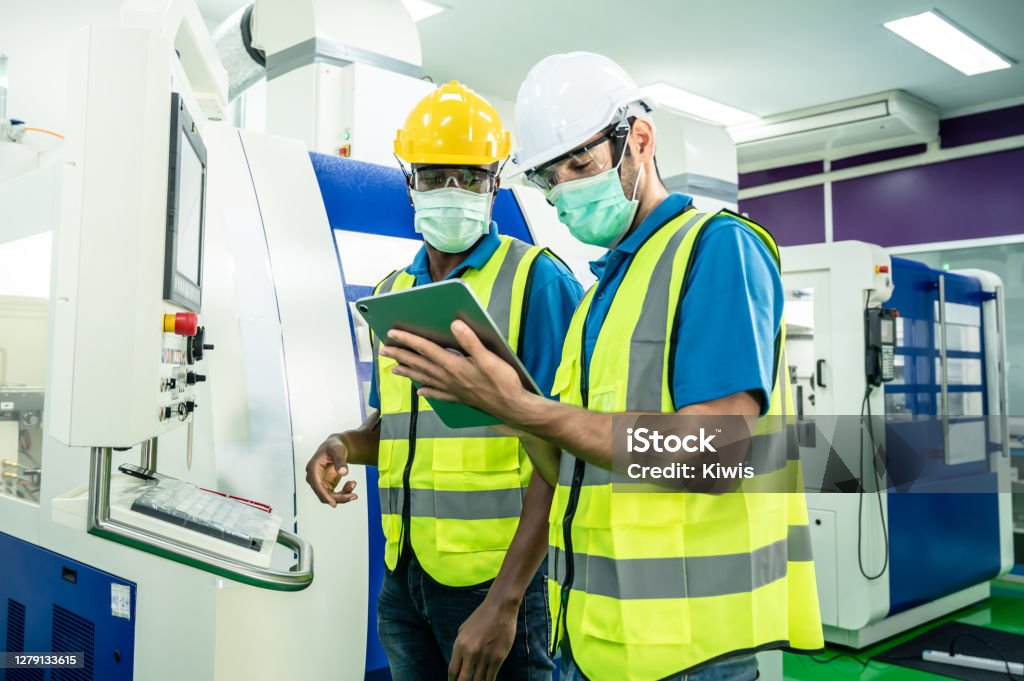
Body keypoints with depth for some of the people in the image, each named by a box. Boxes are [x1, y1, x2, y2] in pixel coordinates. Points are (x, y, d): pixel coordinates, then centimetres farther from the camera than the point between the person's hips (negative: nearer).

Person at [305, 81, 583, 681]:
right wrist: (344, 446, -2)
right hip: (404, 573, 6)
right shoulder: (392, 293, 10)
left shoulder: (538, 281, -10)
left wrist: (505, 599, -18)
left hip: (500, 574, -6)